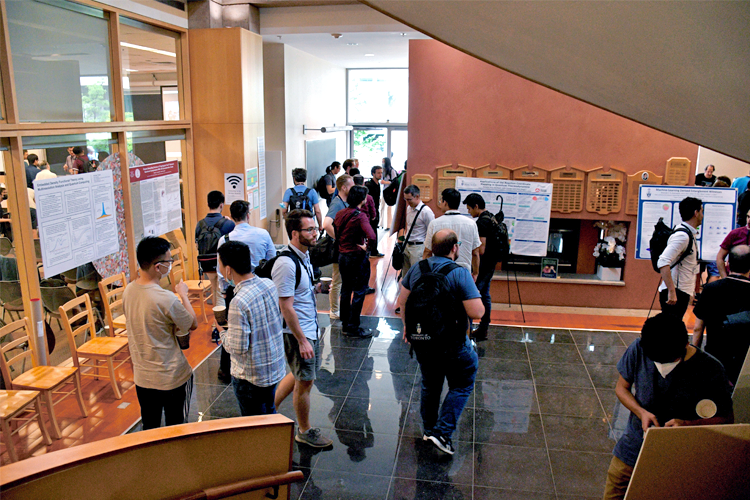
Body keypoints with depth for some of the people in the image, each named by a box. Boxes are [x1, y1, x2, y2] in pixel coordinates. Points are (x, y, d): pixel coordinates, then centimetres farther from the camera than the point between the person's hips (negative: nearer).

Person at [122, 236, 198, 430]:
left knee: (149, 427, 21)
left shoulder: (128, 291, -5)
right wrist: (183, 294, -2)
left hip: (141, 376, 6)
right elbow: (193, 324, -12)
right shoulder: (166, 299, -27)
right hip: (172, 377, -6)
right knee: (175, 431, 13)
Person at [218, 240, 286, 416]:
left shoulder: (238, 303, -29)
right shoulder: (269, 284, -7)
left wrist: (223, 334, -5)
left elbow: (238, 348, -25)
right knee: (269, 413, 27)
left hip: (251, 376, -7)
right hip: (275, 367, 7)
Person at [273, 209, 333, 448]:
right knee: (305, 381, 7)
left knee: (300, 374, 23)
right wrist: (302, 340, -23)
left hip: (311, 328, 9)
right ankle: (304, 432, 28)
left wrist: (314, 289, 6)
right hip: (296, 332, -9)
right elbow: (286, 307, -25)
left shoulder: (304, 256, 5)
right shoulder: (286, 263, -25)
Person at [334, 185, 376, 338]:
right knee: (359, 292, 2)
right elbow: (371, 235, -31)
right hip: (357, 257, -7)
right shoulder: (360, 216, -18)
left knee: (345, 290, 17)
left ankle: (345, 324, 26)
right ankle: (353, 328, 7)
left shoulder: (340, 213, 3)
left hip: (342, 255, 8)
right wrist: (365, 245, -14)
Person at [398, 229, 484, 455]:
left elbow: (402, 301, 9)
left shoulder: (416, 269, 0)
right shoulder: (460, 273, -19)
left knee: (429, 385, 23)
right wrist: (476, 297, -2)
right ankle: (442, 432, 8)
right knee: (462, 385, 14)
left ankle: (429, 429, 37)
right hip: (451, 344, -6)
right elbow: (477, 312, -23)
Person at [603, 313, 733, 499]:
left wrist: (687, 424, -24)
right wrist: (641, 412, -17)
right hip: (632, 449, 2)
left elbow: (727, 419, -7)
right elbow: (622, 388, 1)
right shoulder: (639, 349, -13)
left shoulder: (710, 370, -19)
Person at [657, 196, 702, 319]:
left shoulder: (690, 234, 15)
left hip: (682, 293, 10)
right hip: (674, 293, -10)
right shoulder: (682, 235, -16)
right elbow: (663, 262, -27)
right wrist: (672, 291, -30)